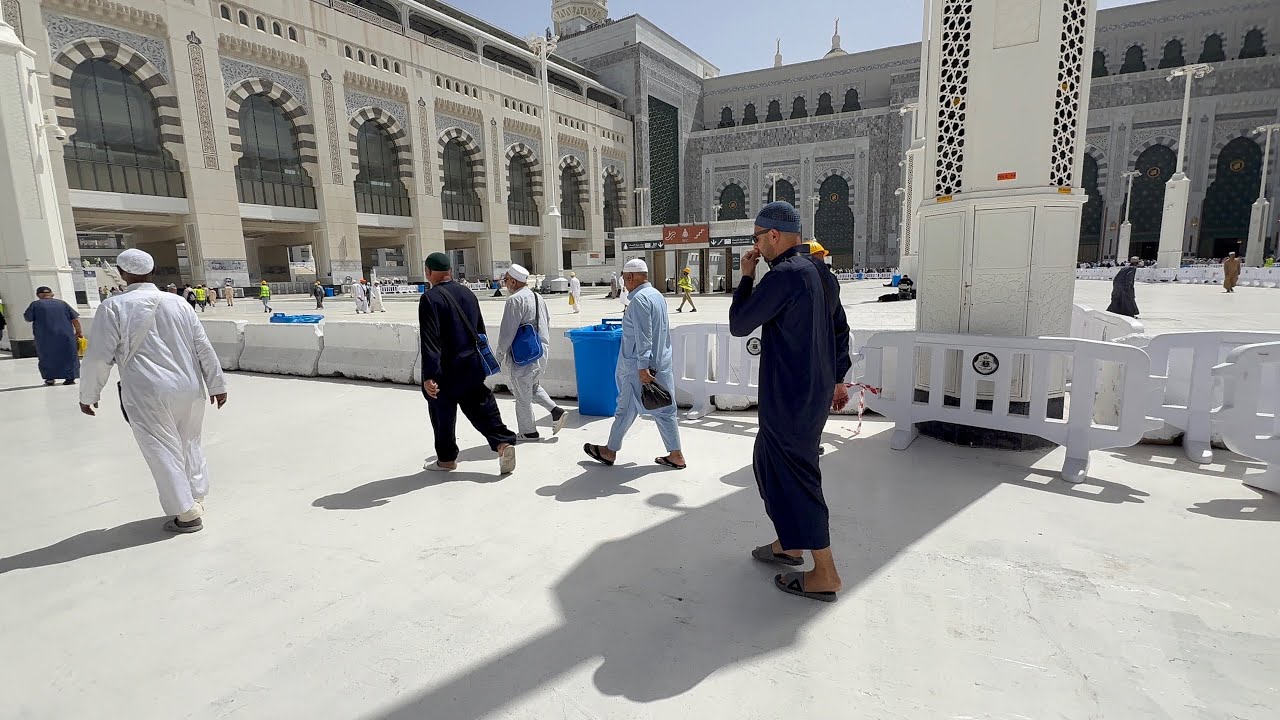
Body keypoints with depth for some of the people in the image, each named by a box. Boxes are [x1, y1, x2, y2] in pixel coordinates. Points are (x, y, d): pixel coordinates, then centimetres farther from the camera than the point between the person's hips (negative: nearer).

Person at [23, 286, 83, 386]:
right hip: (66, 336, 1)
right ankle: (70, 377, 4)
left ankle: (50, 378, 12)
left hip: (45, 337, -1)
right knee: (69, 357, 7)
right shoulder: (62, 303, 5)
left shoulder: (35, 304, -1)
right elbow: (75, 319, 3)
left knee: (47, 358, 13)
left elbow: (27, 318, 6)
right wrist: (79, 332, 10)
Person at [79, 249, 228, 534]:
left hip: (148, 395, -4)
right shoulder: (177, 302, 5)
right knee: (190, 444, 18)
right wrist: (216, 385, 11)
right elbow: (204, 348, 5)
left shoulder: (114, 307, -5)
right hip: (190, 390, 4)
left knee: (163, 452, 4)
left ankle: (187, 514, 8)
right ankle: (197, 499, 27)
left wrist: (88, 395, 8)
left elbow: (99, 357, -5)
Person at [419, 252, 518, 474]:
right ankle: (503, 442, -4)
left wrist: (429, 376, -21)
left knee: (443, 416, 10)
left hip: (445, 371, -6)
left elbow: (430, 341, -20)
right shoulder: (468, 294, 7)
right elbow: (480, 331, 15)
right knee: (482, 408, 10)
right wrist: (481, 360, 25)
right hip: (472, 366, 6)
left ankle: (446, 459, 23)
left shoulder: (430, 298, -15)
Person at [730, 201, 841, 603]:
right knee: (769, 462, 22)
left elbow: (738, 325, -14)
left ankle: (825, 575, 13)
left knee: (795, 477, 1)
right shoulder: (807, 270, 11)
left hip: (791, 397, -10)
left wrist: (746, 276, -5)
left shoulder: (785, 274, -21)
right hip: (809, 390, 10)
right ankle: (789, 546, 36)